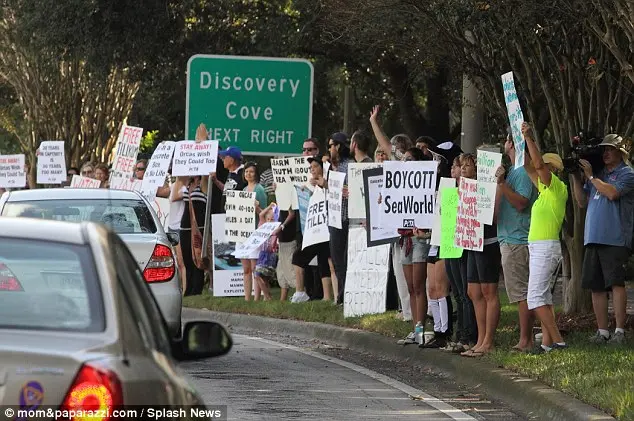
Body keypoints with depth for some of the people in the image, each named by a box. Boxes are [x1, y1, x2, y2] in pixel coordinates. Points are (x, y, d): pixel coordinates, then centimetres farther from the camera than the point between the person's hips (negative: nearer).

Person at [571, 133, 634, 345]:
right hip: (594, 239, 7)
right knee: (596, 286, 5)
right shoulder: (599, 174, 20)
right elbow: (582, 202, 21)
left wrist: (590, 177, -7)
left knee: (616, 283, -11)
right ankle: (602, 331, 9)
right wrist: (576, 178, 9)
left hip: (616, 239, -7)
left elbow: (612, 193, -17)